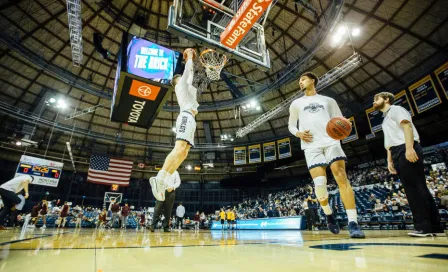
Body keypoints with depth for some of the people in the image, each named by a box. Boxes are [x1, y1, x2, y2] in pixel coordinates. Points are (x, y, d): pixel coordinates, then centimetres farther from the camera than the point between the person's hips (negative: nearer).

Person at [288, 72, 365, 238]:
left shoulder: (328, 100, 20)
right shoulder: (296, 103, 21)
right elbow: (291, 125, 22)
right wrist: (299, 134, -1)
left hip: (331, 142, 1)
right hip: (311, 146, 0)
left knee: (341, 177, -16)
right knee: (319, 183, -13)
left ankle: (353, 222, -12)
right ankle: (329, 215, 14)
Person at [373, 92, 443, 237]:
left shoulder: (395, 109, 6)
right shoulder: (385, 120, 30)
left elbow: (407, 125, -11)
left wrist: (409, 148, -24)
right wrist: (390, 160, 19)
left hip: (406, 150, -9)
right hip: (398, 153, 9)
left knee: (415, 188, -11)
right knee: (416, 188, 5)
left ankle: (423, 226, -10)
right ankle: (435, 227, 8)